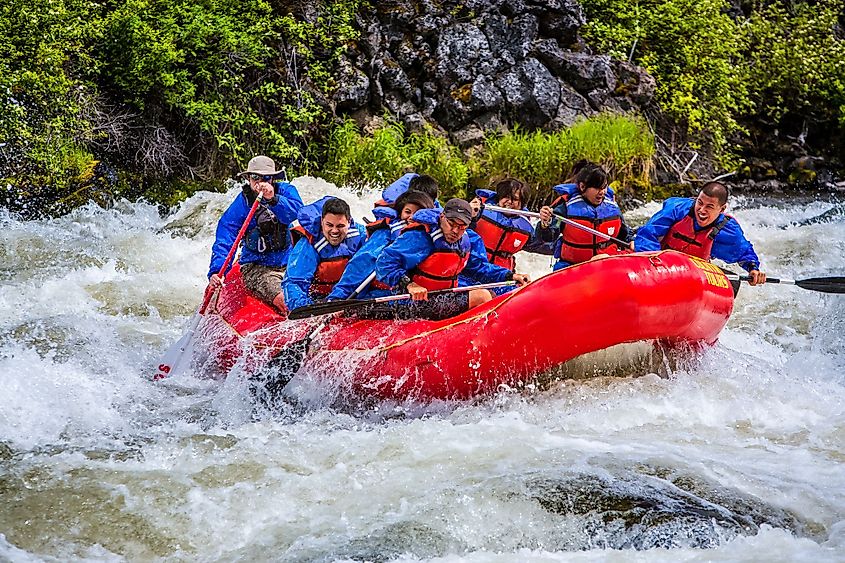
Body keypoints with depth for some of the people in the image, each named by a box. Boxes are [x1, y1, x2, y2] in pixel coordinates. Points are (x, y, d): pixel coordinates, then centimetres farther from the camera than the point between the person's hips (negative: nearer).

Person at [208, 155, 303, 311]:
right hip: (256, 267, -3)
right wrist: (216, 271, -24)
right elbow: (224, 241, -9)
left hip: (289, 264, 3)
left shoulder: (285, 191, 2)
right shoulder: (242, 203, -3)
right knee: (287, 301, -28)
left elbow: (298, 214, -20)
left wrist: (273, 199, -37)